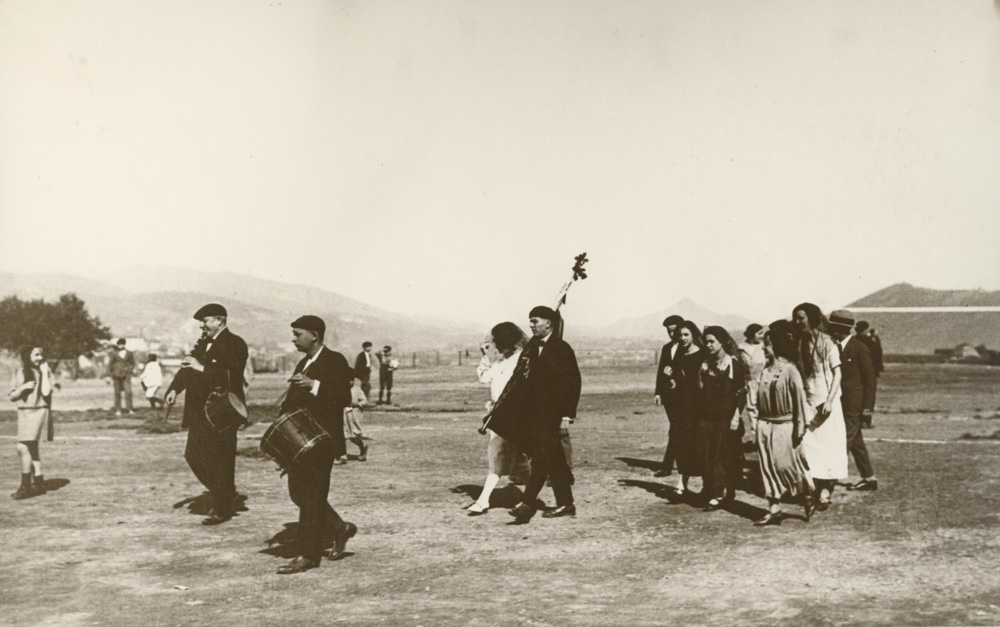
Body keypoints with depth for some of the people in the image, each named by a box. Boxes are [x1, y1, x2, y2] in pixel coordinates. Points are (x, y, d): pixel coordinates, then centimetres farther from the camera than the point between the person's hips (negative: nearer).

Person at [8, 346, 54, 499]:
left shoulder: (45, 372, -2)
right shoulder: (19, 373, 7)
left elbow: (46, 392, -16)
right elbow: (11, 396, 7)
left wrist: (44, 372, -12)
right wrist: (23, 388, -12)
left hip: (38, 411, -5)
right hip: (23, 412, 5)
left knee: (23, 448, -14)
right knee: (31, 449, 11)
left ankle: (25, 486, -8)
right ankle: (39, 484, 20)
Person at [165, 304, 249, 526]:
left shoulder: (234, 344, -12)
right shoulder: (203, 343, 15)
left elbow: (230, 375, -24)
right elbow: (188, 366, 11)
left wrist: (202, 368, -24)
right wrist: (175, 388, -5)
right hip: (201, 411, 9)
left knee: (220, 460, -2)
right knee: (193, 455, 12)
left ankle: (223, 509, 12)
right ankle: (225, 496, 28)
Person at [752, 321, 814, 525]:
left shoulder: (789, 370, -13)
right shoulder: (765, 371, 7)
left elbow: (800, 398, -13)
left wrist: (800, 426, -13)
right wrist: (757, 420, 10)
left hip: (784, 425, -6)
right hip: (765, 424, 6)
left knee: (787, 464, -2)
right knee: (768, 466, 6)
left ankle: (807, 497, 23)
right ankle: (774, 508, 11)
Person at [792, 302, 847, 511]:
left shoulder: (826, 343, -8)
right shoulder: (800, 343, 8)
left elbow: (837, 373, -11)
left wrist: (830, 400, -21)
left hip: (826, 403, -5)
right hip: (808, 402, 5)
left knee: (829, 444, -1)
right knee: (809, 445, -1)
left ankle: (827, 489, 6)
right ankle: (821, 489, 7)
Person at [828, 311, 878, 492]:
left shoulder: (859, 348, -12)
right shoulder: (835, 347, 7)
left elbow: (870, 378, -10)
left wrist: (867, 407, -12)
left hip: (854, 407, -8)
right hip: (841, 404, 8)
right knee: (855, 443, 15)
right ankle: (869, 478, 26)